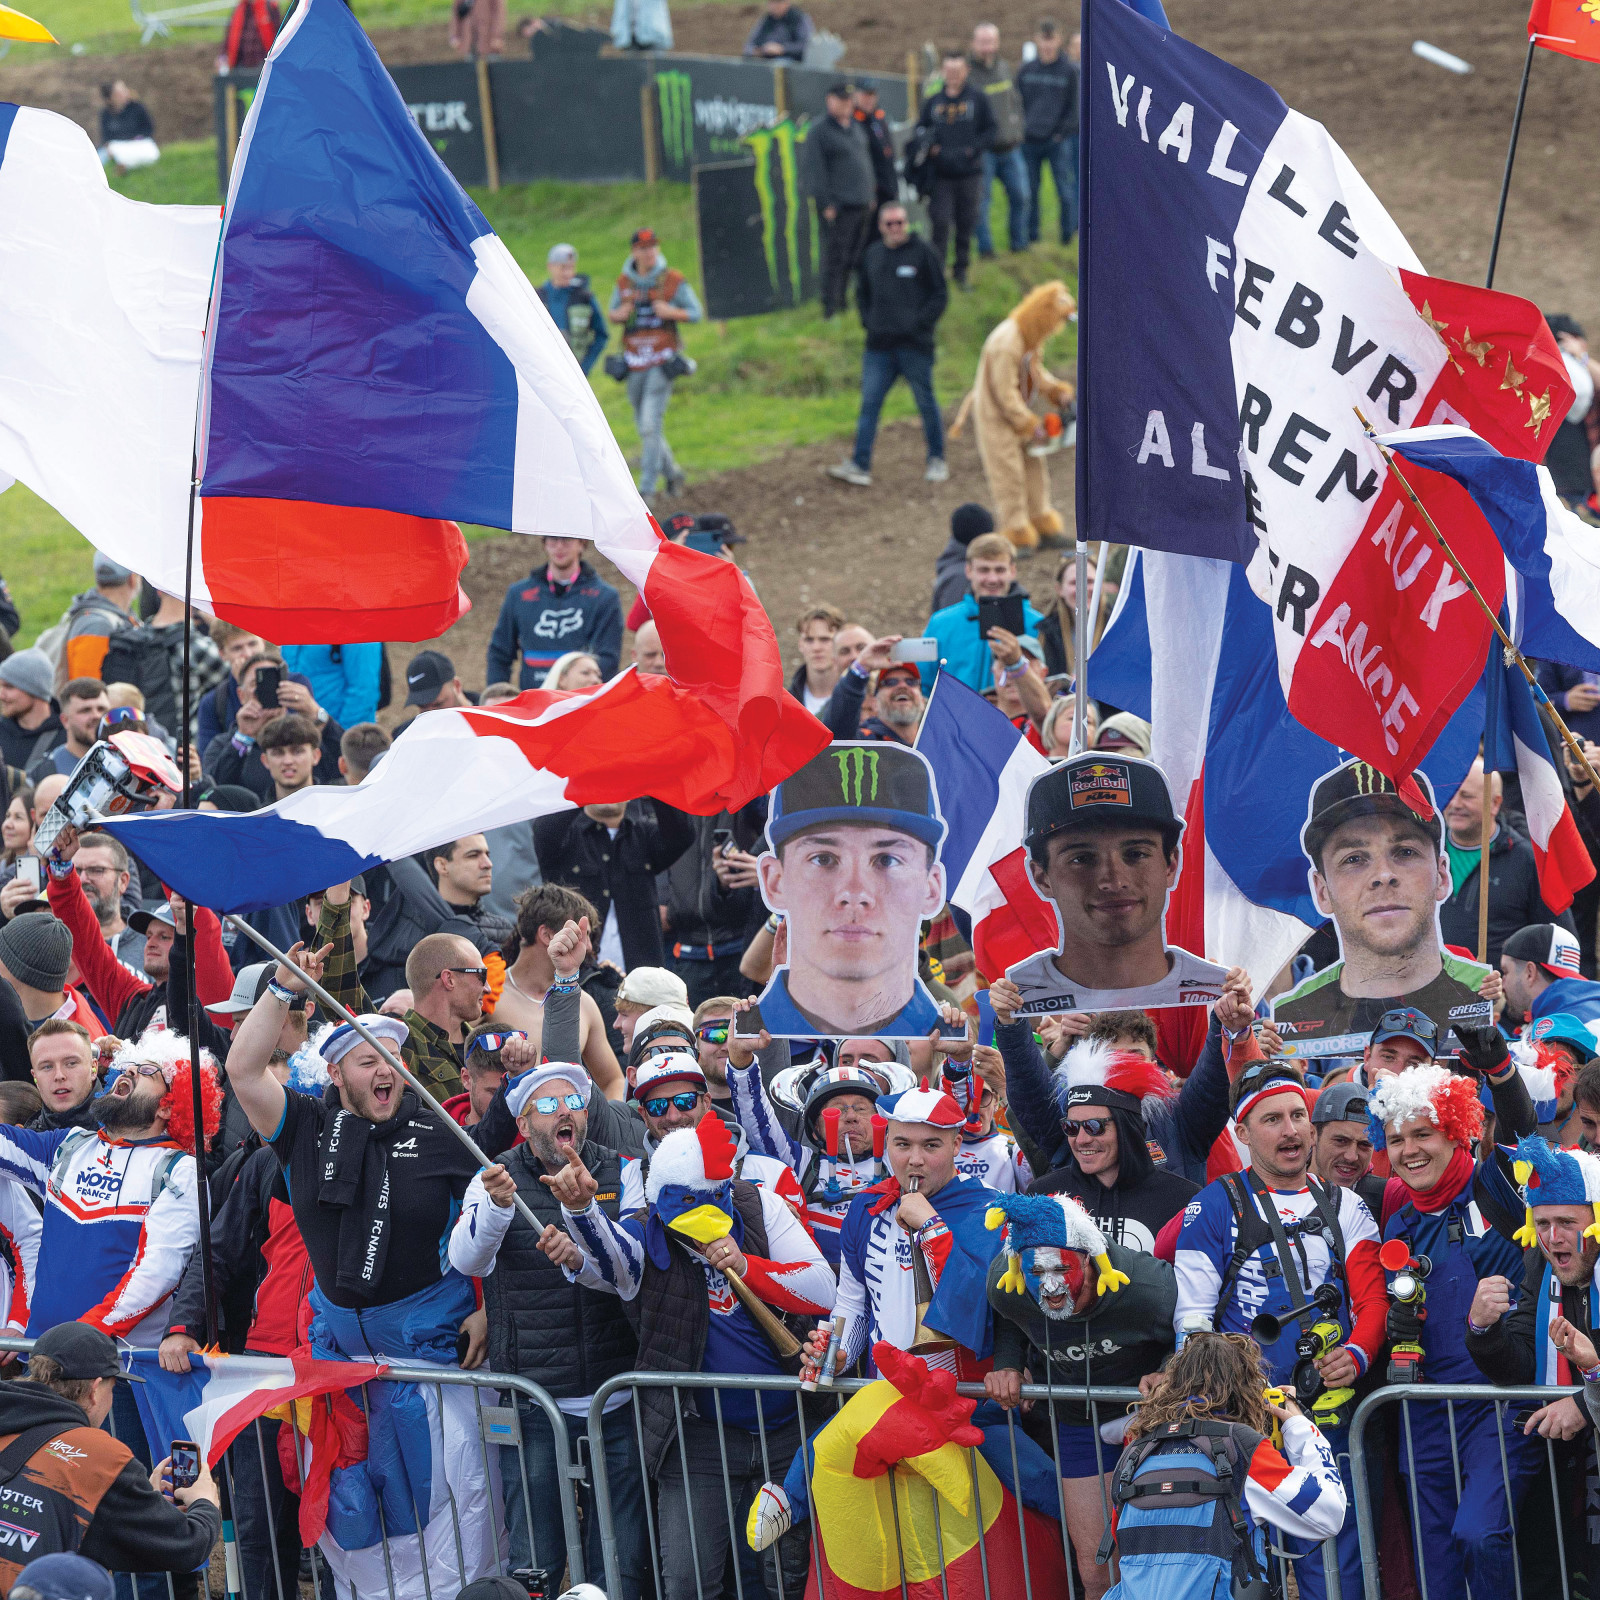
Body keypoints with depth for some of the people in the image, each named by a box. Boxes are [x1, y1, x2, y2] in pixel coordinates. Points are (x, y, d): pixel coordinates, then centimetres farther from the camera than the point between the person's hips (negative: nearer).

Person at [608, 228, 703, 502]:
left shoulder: (673, 281, -5)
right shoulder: (624, 282, 6)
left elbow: (696, 313, 0)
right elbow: (611, 312, 18)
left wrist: (672, 312, -18)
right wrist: (618, 313, -6)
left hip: (662, 363, -5)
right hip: (635, 364, 5)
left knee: (650, 426, -14)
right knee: (644, 427, 12)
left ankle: (647, 488, -10)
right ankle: (672, 472, 34)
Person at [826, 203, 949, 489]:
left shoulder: (922, 252, -3)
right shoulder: (873, 254, 11)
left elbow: (940, 295, -1)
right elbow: (862, 293, 24)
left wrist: (920, 323, -10)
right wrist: (868, 321, 9)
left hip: (915, 345, -4)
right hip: (879, 347, 4)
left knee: (926, 403, 6)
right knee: (869, 403, -2)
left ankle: (936, 461, 20)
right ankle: (860, 466, -4)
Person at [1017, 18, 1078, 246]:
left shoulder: (1071, 71, -1)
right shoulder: (1025, 70, 7)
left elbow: (1075, 107, 1)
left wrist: (1062, 132, -8)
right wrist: (1020, 131, 1)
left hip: (1059, 141, -3)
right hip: (1029, 141, 3)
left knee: (1065, 191, -4)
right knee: (1030, 193, 6)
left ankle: (1068, 235, 8)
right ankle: (1031, 237, 15)